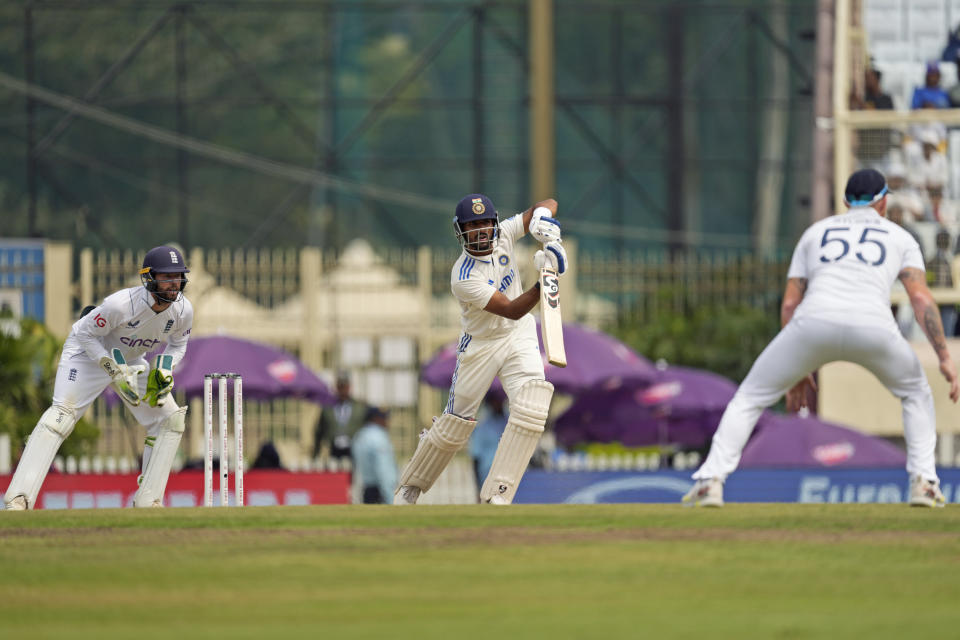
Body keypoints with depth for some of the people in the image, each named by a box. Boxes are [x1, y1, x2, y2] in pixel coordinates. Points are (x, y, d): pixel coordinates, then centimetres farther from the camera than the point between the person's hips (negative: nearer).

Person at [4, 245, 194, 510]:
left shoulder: (183, 310, -17)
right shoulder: (121, 304, -35)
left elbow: (178, 344, 4)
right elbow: (86, 334, -22)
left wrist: (164, 371, -16)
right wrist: (116, 374, -28)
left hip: (130, 360, 7)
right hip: (89, 352, -7)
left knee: (171, 419, -4)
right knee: (61, 415, -26)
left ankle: (147, 502, 4)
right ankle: (18, 500, -34)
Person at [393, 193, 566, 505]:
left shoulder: (504, 234, -10)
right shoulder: (464, 277, -27)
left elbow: (548, 204, -6)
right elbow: (511, 310, -31)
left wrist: (541, 217, -30)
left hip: (519, 337, 4)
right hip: (480, 345, -4)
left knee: (531, 408, -20)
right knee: (455, 423, 3)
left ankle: (497, 496, -17)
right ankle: (410, 485, 28)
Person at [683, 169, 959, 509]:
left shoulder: (816, 232, 31)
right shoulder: (900, 237, 27)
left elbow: (789, 304, 25)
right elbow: (921, 298, 10)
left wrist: (796, 371, 30)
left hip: (815, 322, 0)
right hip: (874, 328, 0)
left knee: (749, 398, 16)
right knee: (916, 393, 29)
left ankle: (711, 481, -1)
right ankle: (924, 482, 15)